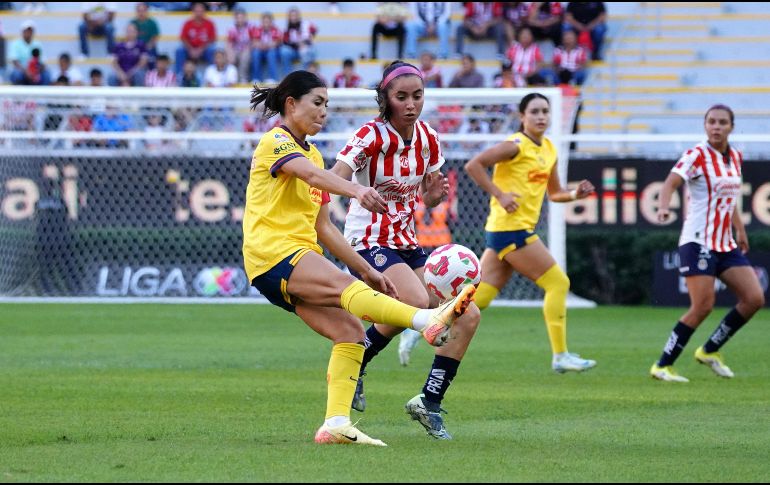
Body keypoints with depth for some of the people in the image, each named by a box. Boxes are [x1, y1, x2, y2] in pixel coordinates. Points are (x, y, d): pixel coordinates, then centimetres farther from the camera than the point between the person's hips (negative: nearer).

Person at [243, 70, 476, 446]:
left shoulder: (313, 154, 25)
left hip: (300, 257, 9)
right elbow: (312, 175, -26)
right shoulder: (275, 142, -3)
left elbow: (323, 228, 25)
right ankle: (428, 320, -54)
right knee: (347, 287, -31)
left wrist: (366, 270, 18)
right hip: (272, 253, -9)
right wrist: (355, 190, -45)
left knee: (349, 330, -9)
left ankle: (336, 423, -16)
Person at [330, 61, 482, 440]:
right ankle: (351, 365, -10)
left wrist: (436, 194, -9)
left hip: (407, 243, 7)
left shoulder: (428, 139, 4)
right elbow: (334, 178, -30)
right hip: (369, 242, -7)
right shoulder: (372, 135, -14)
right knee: (417, 302, -33)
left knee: (468, 316, -3)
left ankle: (429, 403, 8)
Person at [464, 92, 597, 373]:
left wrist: (574, 194, 4)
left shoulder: (548, 150, 15)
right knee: (558, 283, -7)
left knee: (479, 298, 6)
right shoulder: (517, 145, -11)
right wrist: (500, 195, -21)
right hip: (510, 228, -9)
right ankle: (560, 356, -3)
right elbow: (474, 165, -17)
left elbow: (554, 193, 24)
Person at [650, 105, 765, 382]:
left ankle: (709, 351, 14)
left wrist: (740, 231, 27)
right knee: (702, 307, -13)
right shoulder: (698, 156, -10)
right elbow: (671, 182, -25)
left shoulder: (736, 157, 11)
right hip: (698, 242, -7)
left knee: (754, 299, -1)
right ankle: (662, 366, -2)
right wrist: (664, 207, -44)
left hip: (727, 244, 7)